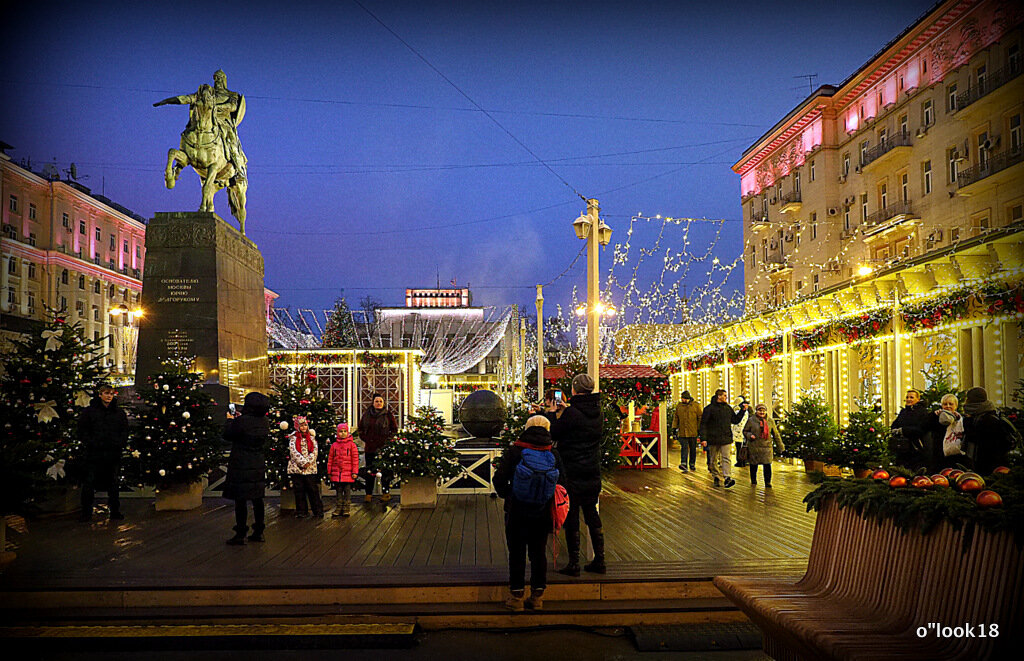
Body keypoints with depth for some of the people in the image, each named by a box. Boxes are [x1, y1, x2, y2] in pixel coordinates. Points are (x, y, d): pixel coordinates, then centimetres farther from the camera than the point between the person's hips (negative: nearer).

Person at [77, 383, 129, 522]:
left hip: (113, 454, 2)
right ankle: (86, 513, 10)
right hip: (93, 454, -2)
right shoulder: (89, 411, 3)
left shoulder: (119, 413, 11)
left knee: (114, 484, 8)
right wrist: (90, 443, -11)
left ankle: (115, 511, 17)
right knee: (89, 484, 1)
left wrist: (120, 444, -4)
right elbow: (82, 431, 1)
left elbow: (125, 432, 11)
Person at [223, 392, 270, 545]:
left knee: (240, 500, -1)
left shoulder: (242, 421, -19)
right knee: (257, 499, 14)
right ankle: (258, 532, 21)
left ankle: (240, 535, 2)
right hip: (259, 465, 6)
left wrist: (230, 421, 12)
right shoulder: (265, 422, 0)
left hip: (241, 466, -6)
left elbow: (227, 435, -7)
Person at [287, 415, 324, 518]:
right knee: (299, 491, 3)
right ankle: (302, 512, 12)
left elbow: (314, 451, 1)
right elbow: (293, 451, -8)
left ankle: (318, 511, 4)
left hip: (310, 468, 0)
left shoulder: (312, 437, 10)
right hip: (296, 468, 0)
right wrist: (303, 462, -15)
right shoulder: (293, 438, 4)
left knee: (313, 490, -1)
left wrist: (308, 462, -13)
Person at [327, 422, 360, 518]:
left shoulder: (352, 445, 1)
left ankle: (346, 509, 9)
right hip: (336, 473, 2)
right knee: (339, 491, 9)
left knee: (347, 491, 2)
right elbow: (330, 459, 12)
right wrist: (329, 472, 9)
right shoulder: (334, 445, 9)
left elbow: (355, 459, 0)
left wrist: (355, 472, -5)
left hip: (348, 473, -2)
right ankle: (339, 508, 16)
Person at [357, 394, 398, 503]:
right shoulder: (367, 415, 8)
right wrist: (365, 438, 8)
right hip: (370, 448, 3)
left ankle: (386, 492, 11)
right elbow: (360, 428, 19)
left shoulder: (388, 414, 1)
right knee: (369, 471, 6)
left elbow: (394, 429, 5)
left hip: (384, 448, -3)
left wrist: (388, 440, -5)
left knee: (385, 471, 1)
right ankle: (368, 494, 14)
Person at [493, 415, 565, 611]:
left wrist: (507, 496, 11)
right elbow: (561, 483, 2)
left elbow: (499, 479, -8)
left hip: (517, 511, -2)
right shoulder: (553, 455, -1)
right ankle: (537, 596, 19)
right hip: (542, 512, 2)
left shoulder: (513, 452, -8)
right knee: (539, 553, 13)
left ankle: (516, 596, 14)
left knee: (517, 553, 8)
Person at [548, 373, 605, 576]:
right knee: (592, 514, 15)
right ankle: (599, 561, 19)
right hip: (593, 473, 6)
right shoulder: (597, 412, 4)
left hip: (572, 474, -6)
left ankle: (574, 564, 5)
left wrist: (552, 413, 8)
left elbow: (553, 434, -7)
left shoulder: (571, 413, -18)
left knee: (571, 517, 2)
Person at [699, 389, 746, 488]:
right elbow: (703, 424, -6)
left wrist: (742, 411, 9)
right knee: (713, 460, 7)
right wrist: (703, 438, -13)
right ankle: (717, 478, 21)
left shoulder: (728, 408, 12)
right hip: (713, 439, -2)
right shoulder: (709, 408, -4)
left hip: (726, 438, 2)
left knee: (726, 458, -11)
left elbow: (735, 420, 20)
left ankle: (727, 478, -19)